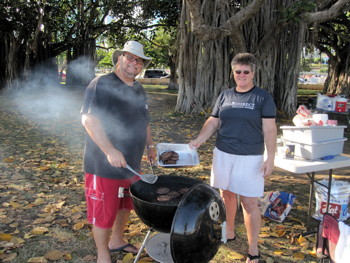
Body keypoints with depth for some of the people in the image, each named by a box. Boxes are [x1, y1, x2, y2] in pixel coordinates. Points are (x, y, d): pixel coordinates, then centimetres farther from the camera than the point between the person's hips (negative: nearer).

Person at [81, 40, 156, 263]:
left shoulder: (139, 89, 12)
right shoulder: (101, 84, -14)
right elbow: (89, 119, -24)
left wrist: (150, 145, 19)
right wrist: (110, 150, -31)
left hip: (132, 162, 8)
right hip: (105, 165, -8)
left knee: (126, 205, 20)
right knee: (104, 211, 5)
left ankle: (117, 240, 42)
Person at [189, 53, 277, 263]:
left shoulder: (263, 97, -4)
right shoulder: (225, 96, 8)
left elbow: (269, 129, -7)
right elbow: (213, 122, 10)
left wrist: (271, 158, -13)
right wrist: (199, 140, -6)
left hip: (250, 157, -4)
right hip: (223, 154, 4)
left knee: (249, 202, 0)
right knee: (227, 195, 15)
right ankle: (229, 233, 36)